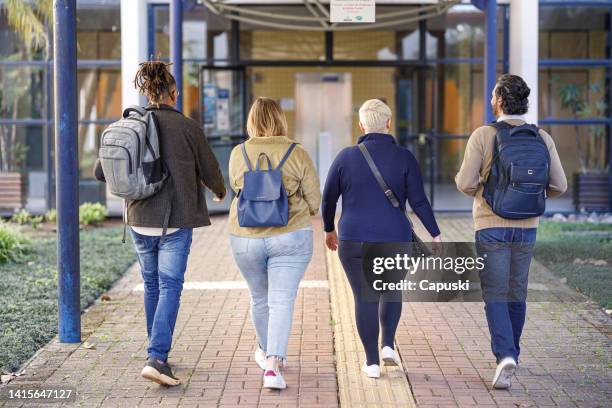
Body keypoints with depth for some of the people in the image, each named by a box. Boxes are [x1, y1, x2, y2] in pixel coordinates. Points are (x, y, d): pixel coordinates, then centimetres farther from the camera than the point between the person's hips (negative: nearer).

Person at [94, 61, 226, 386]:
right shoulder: (187, 127, -9)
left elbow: (100, 171, 5)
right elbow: (210, 172, 1)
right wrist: (220, 191, 24)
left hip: (140, 220, 4)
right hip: (176, 221, -4)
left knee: (152, 285, 19)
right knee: (170, 287, -4)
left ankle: (159, 352, 28)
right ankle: (156, 358, -17)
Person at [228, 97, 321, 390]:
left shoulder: (238, 154, -3)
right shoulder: (297, 154, -7)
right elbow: (314, 201, -2)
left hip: (246, 237, 2)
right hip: (290, 238, -2)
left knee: (260, 298, 20)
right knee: (282, 302, -3)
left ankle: (266, 352, 40)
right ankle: (273, 365, -17)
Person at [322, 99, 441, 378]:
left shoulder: (346, 157, -3)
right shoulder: (404, 158, -5)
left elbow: (328, 199, 3)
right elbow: (419, 201, -8)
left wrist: (329, 230, 18)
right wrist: (436, 235, -1)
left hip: (354, 240, 0)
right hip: (395, 240, 0)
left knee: (365, 299, 7)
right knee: (391, 291, 23)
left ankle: (372, 362, 7)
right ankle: (388, 344, 10)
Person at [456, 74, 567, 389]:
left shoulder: (482, 136, -10)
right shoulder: (542, 138, 0)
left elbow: (466, 183, -13)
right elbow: (559, 186, -1)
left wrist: (476, 191, 11)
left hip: (492, 226, -3)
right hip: (526, 227, 4)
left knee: (495, 297, -1)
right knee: (516, 295, 17)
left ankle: (505, 356, -20)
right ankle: (508, 356, 28)